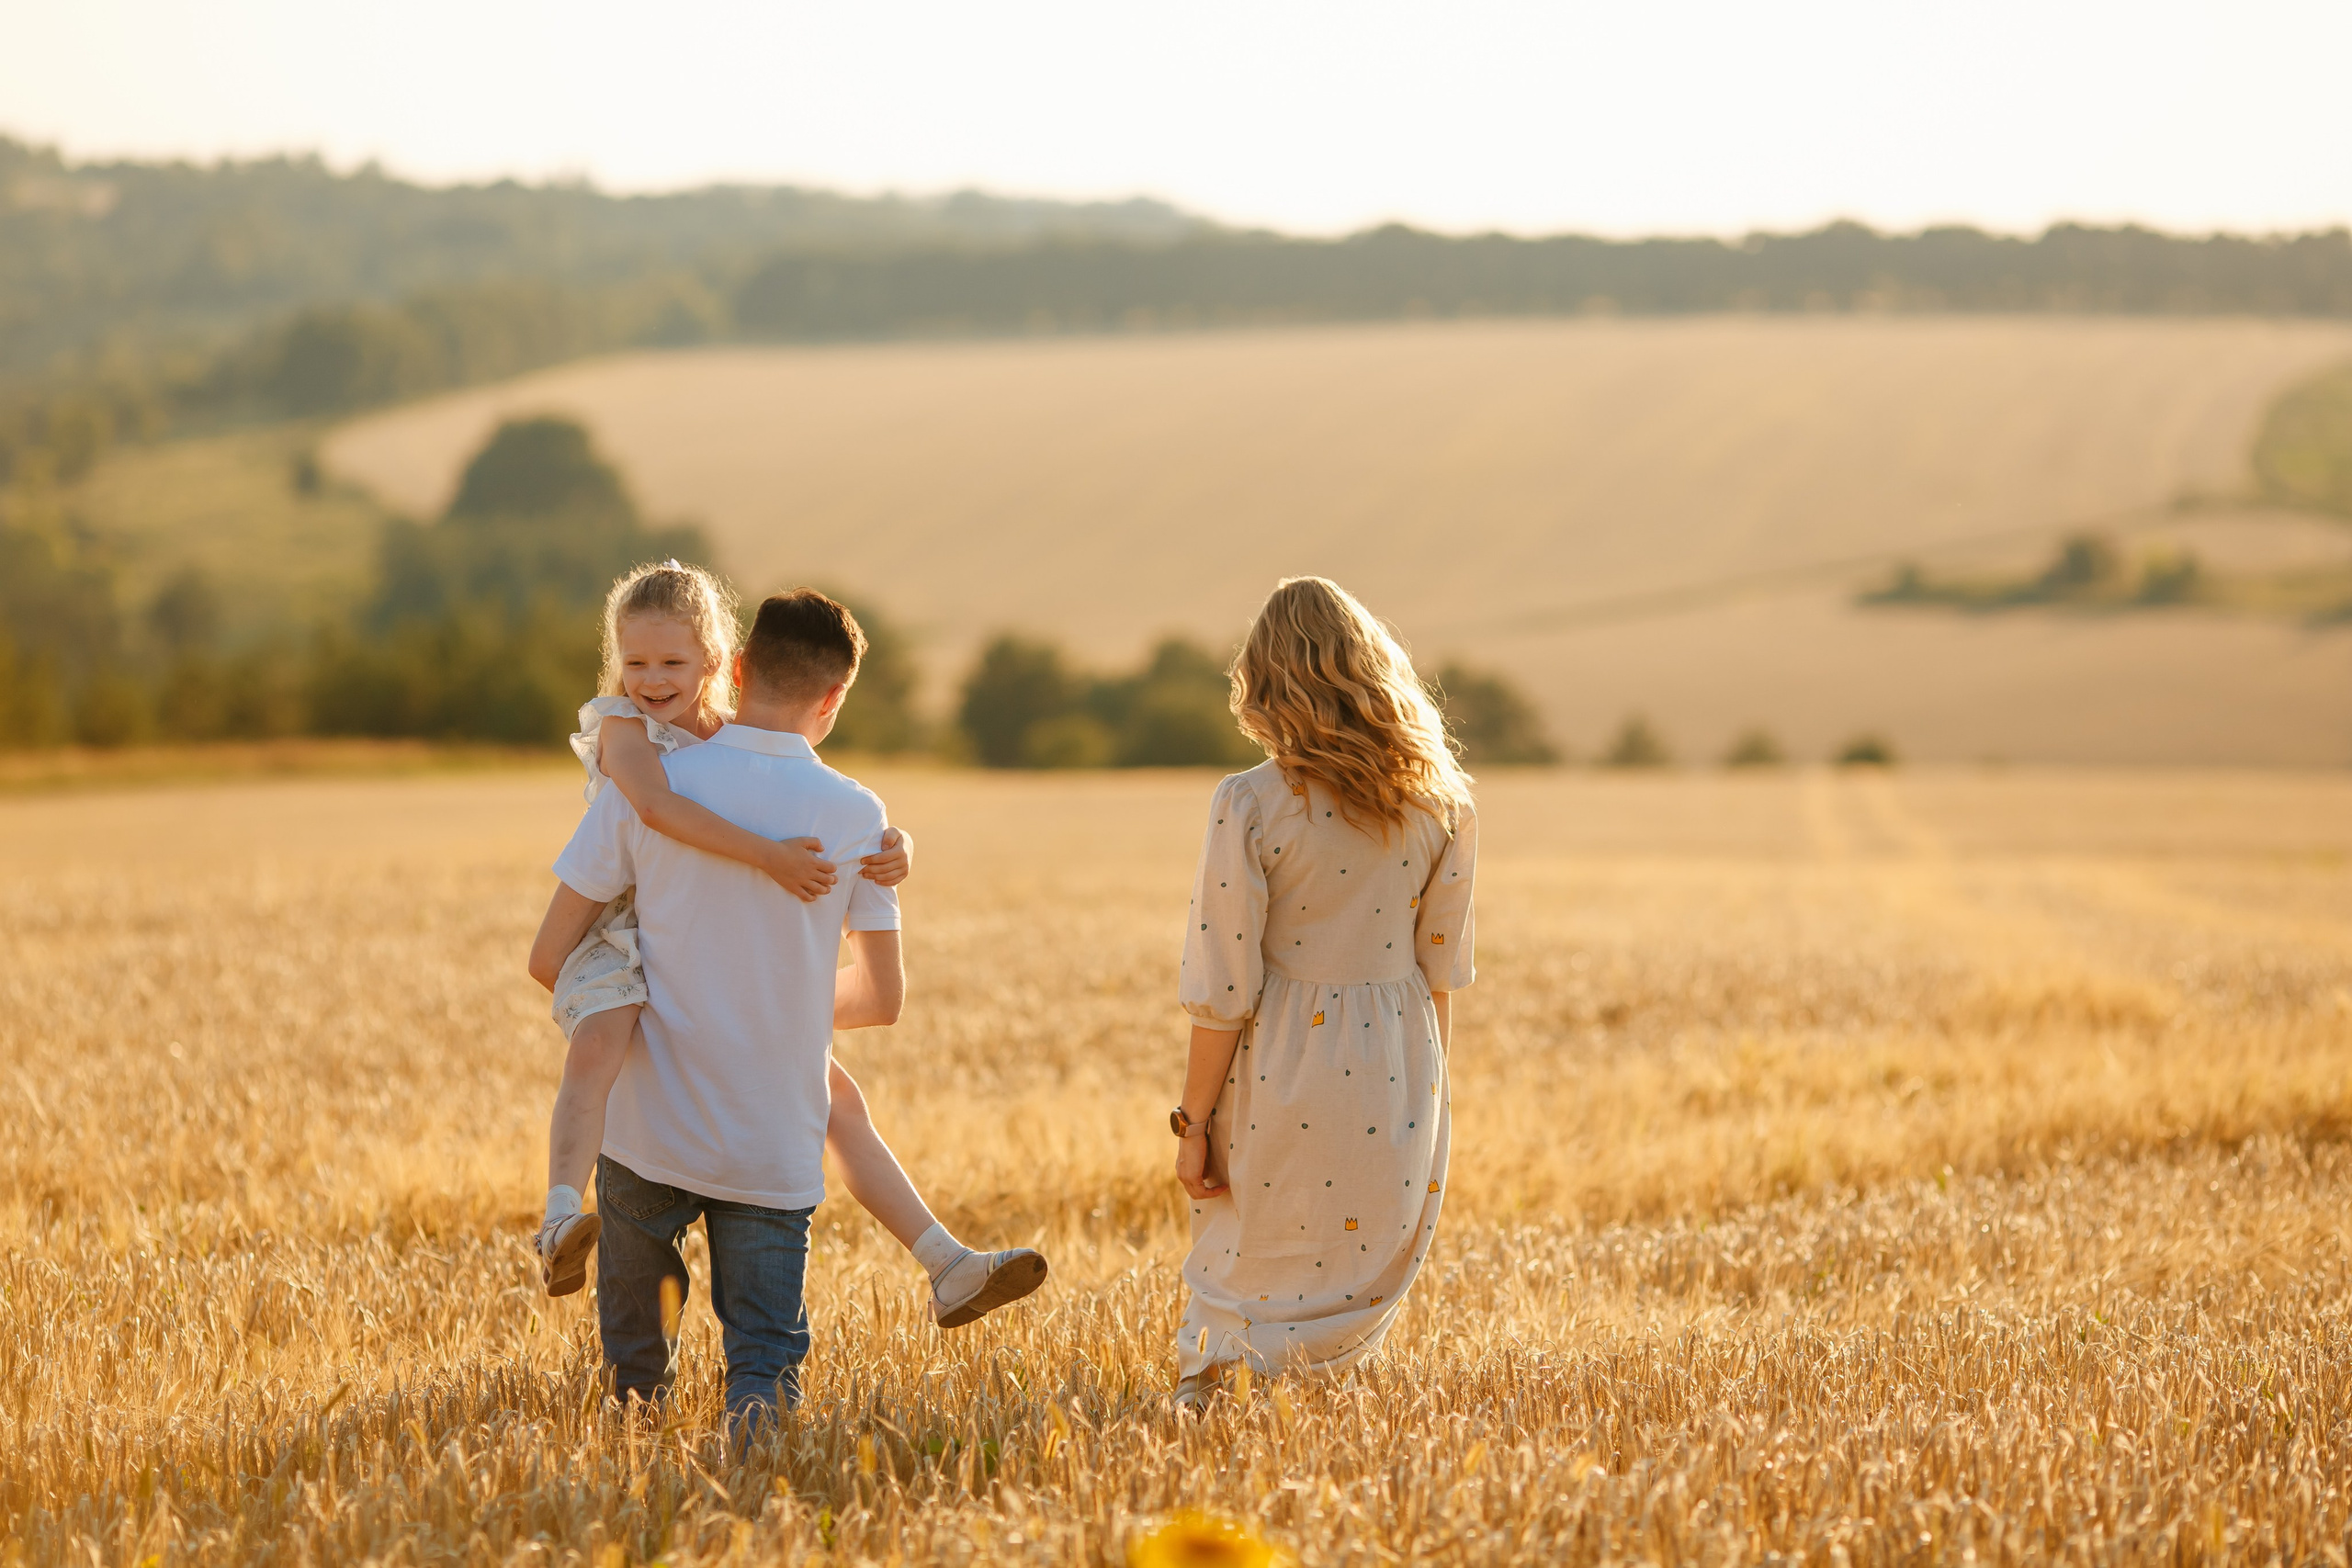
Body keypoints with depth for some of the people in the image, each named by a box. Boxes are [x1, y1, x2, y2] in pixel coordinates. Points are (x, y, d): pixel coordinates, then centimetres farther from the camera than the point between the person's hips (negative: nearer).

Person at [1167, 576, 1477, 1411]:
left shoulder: (1249, 807, -15)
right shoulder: (1439, 801, -3)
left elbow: (1223, 994, -12)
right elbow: (1440, 970, 6)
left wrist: (1195, 1121, -2)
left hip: (1279, 1074, -3)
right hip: (1395, 1078, 3)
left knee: (1240, 1277, 17)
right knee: (1360, 1295, 16)